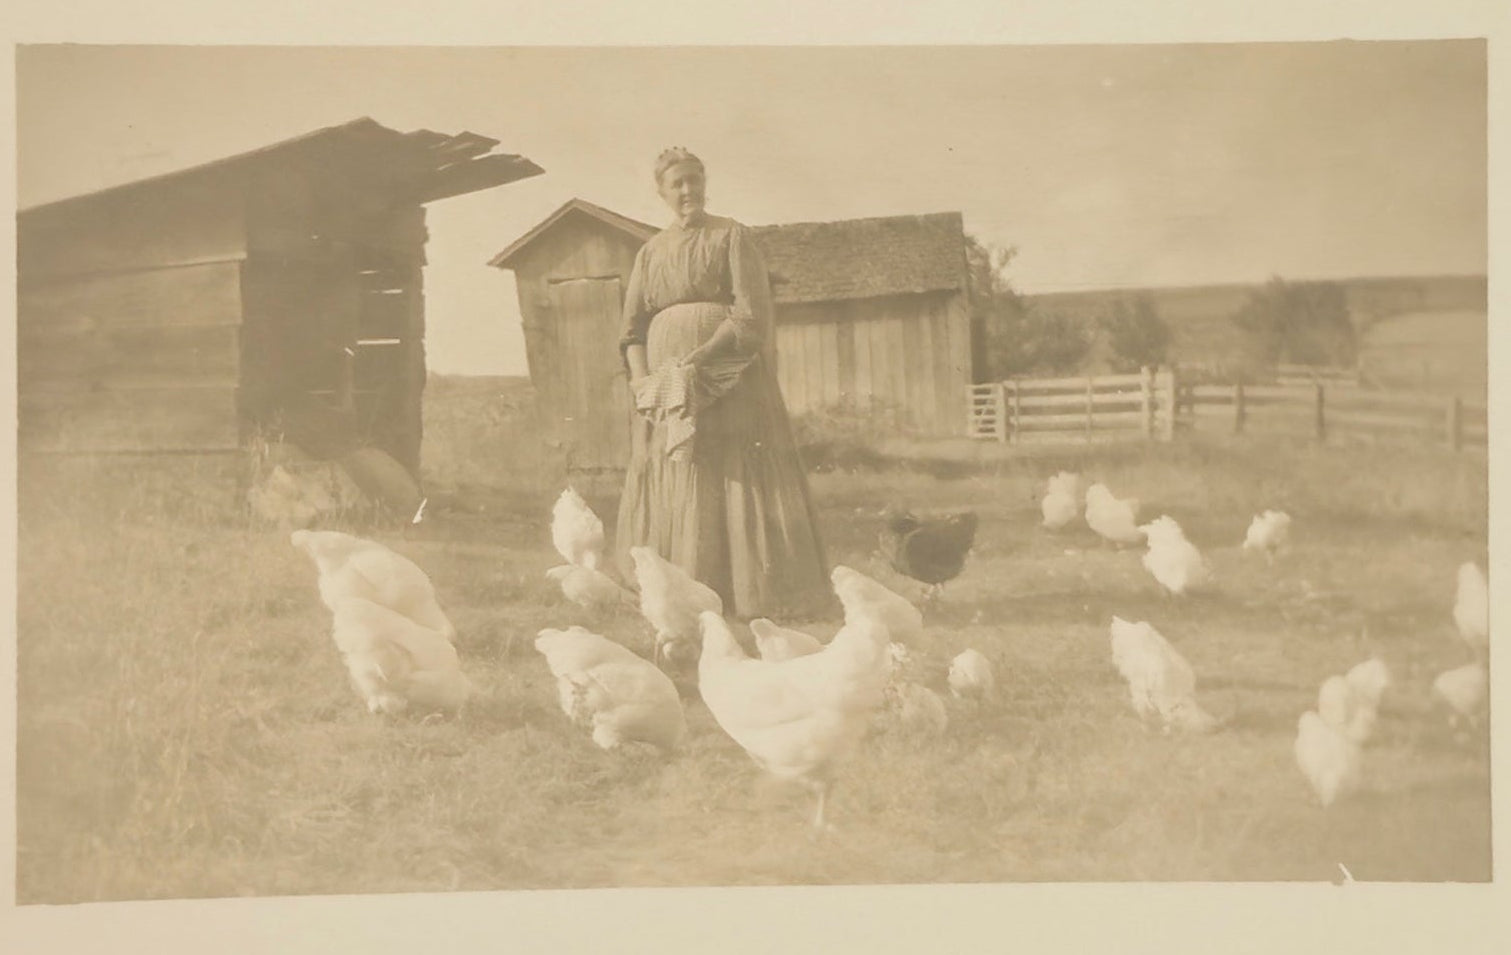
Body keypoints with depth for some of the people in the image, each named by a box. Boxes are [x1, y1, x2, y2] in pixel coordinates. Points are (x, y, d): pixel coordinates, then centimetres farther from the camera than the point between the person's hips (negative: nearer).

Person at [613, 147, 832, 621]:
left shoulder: (731, 236, 2)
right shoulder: (650, 252, 15)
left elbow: (751, 314, -9)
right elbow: (632, 327, 11)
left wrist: (699, 358, -18)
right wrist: (641, 378, -7)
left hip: (728, 379, -5)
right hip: (667, 382, 5)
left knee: (734, 483, -8)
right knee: (670, 488, 2)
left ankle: (751, 593, -5)